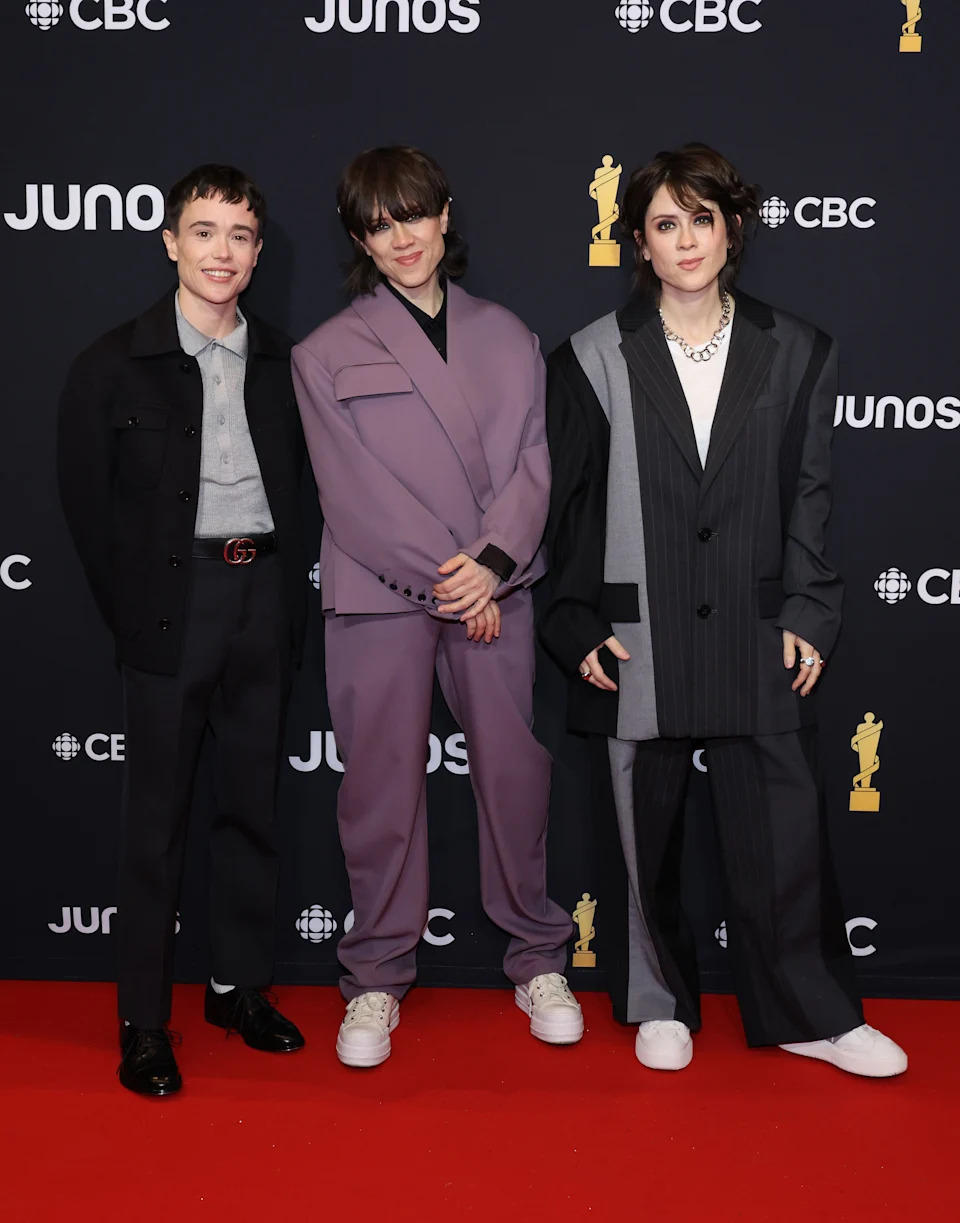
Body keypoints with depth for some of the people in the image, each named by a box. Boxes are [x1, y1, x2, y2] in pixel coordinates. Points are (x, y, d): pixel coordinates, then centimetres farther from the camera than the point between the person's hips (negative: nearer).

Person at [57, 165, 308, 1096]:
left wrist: (284, 583, 1)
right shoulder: (116, 363, -2)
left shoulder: (282, 363, 9)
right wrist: (130, 613, -3)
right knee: (156, 815, 2)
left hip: (263, 594, 4)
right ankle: (142, 1019, 14)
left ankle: (240, 983, 28)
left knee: (251, 801, 13)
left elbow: (294, 483, 11)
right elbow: (85, 495, -1)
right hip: (173, 601, -4)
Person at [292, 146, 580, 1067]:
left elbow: (530, 462, 4)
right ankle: (377, 978, 18)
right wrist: (443, 580, -10)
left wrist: (492, 564, -12)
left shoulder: (505, 337, 12)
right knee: (382, 784, 3)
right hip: (378, 596, -2)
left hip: (495, 588, 2)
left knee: (514, 771, 5)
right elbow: (352, 492, -4)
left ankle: (537, 961, 22)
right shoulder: (327, 353, 4)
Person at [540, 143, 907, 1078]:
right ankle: (661, 1003, 29)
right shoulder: (596, 358, 3)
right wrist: (580, 624, -2)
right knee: (648, 837, 10)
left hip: (756, 636, 1)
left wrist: (805, 614, -1)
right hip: (638, 639, 0)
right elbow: (571, 504, 3)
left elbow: (808, 495, 6)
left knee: (783, 831, 3)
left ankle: (809, 1013, 22)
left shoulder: (794, 353, 7)